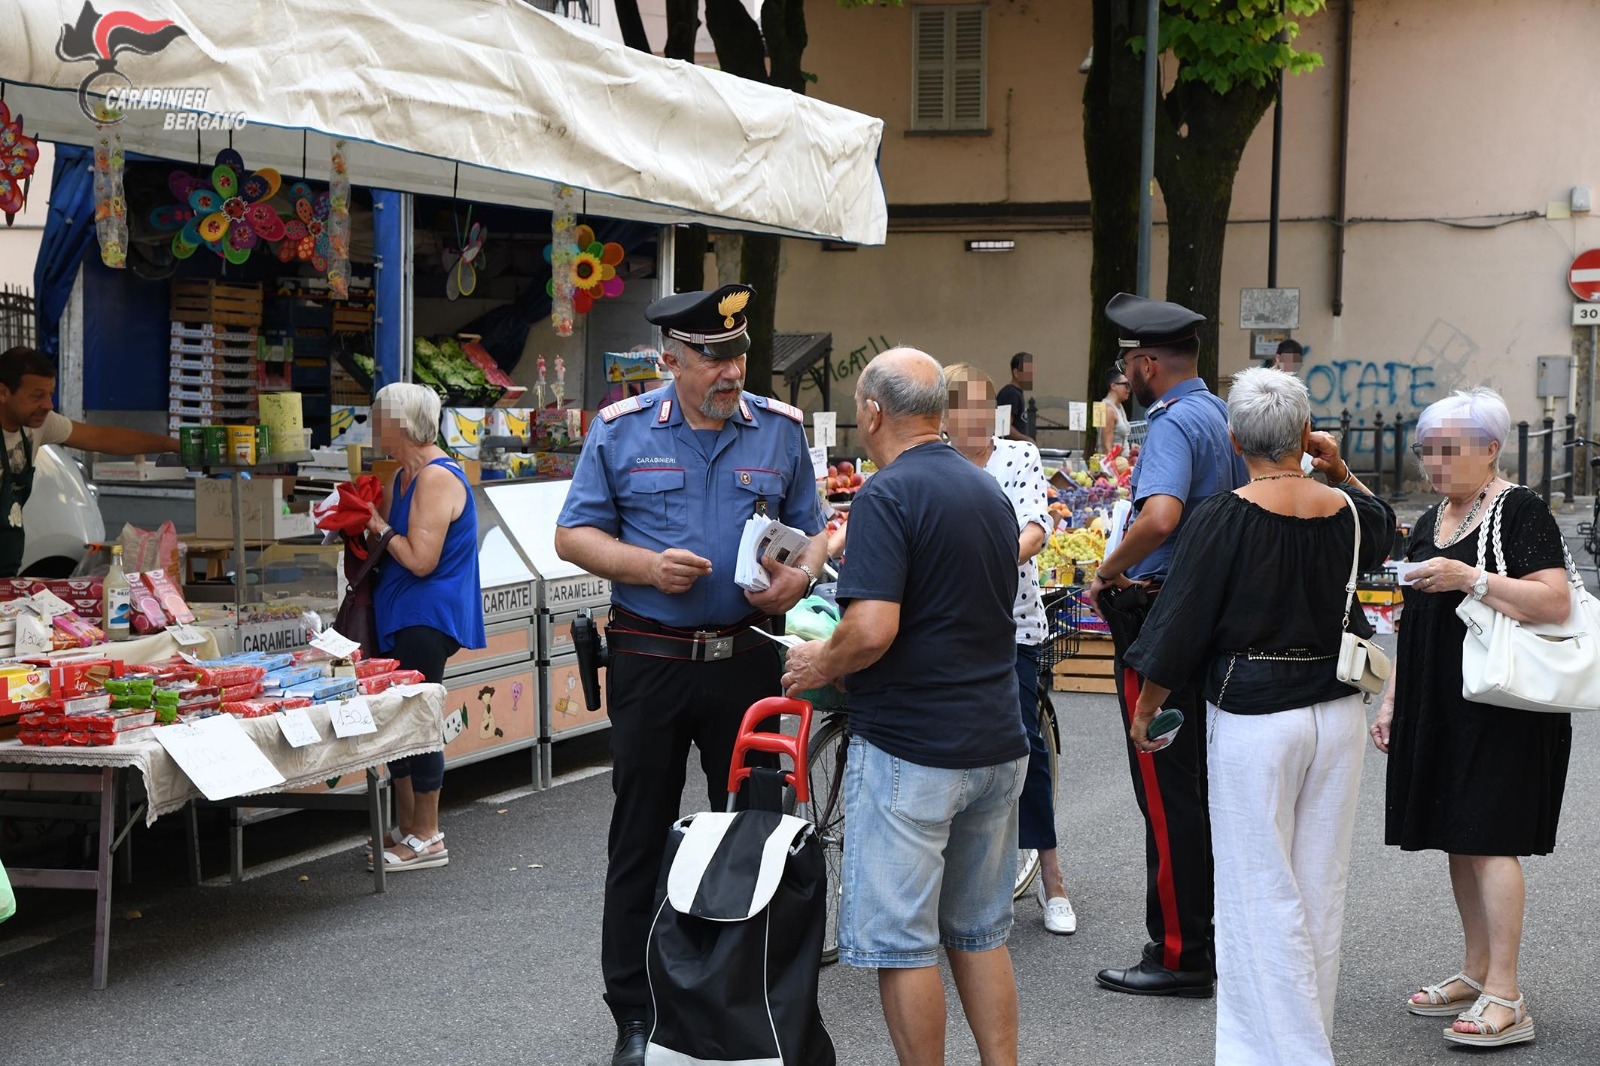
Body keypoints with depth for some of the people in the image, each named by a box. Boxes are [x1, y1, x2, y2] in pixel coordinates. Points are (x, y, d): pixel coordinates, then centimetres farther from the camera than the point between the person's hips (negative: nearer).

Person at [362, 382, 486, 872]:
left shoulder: (437, 479, -17)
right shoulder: (404, 478, 16)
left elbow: (420, 560, -21)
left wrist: (381, 529, -9)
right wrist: (366, 523, 4)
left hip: (427, 618, -10)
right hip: (400, 615, 10)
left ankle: (427, 839, 2)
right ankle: (407, 828, 22)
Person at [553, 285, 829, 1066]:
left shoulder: (781, 431, 5)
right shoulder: (621, 432, 0)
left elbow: (812, 531, 11)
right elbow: (574, 535, 1)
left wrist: (800, 578, -11)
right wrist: (649, 567, -15)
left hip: (747, 657, 1)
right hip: (650, 658, -1)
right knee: (641, 839, 5)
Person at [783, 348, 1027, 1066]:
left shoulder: (887, 496, -15)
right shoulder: (990, 490, 12)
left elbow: (872, 630, -25)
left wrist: (820, 664, -5)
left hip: (909, 749, -8)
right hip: (996, 741, 8)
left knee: (901, 941, 1)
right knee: (980, 933, 17)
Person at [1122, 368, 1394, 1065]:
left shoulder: (1224, 518, -14)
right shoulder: (1346, 509, -1)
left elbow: (1180, 628, -9)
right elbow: (1383, 528, 26)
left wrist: (1144, 711, 3)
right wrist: (1341, 472, 14)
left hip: (1253, 722, -5)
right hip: (1339, 713, 5)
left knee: (1262, 891, 3)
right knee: (1321, 886, 14)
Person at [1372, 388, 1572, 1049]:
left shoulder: (1519, 511, -9)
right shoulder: (1431, 522, 16)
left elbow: (1555, 603, -19)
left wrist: (1470, 578, -23)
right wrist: (1392, 701, 19)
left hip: (1500, 708, -8)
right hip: (1440, 708, 8)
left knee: (1488, 839, -10)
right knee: (1458, 840, 10)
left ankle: (1505, 997, -8)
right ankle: (1476, 973, 19)